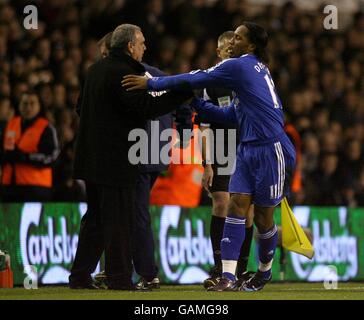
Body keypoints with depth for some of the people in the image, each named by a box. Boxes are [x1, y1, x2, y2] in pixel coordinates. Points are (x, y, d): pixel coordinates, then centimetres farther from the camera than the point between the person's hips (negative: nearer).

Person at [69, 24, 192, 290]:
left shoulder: (97, 69, 14)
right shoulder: (122, 73, -16)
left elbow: (81, 107, 23)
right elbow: (146, 107, -24)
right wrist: (185, 91, -21)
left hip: (92, 156, 9)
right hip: (116, 159, -9)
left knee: (95, 218, 15)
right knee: (119, 220, -3)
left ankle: (80, 276, 15)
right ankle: (119, 277, -2)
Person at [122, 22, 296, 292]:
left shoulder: (241, 66, -11)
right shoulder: (254, 69, 17)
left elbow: (196, 80, -13)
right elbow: (232, 115, 21)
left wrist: (151, 84, -9)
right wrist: (197, 104, 13)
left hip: (270, 150, -9)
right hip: (248, 151, 9)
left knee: (263, 217, 4)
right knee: (237, 206, -4)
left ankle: (264, 271, 25)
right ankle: (228, 277, -11)